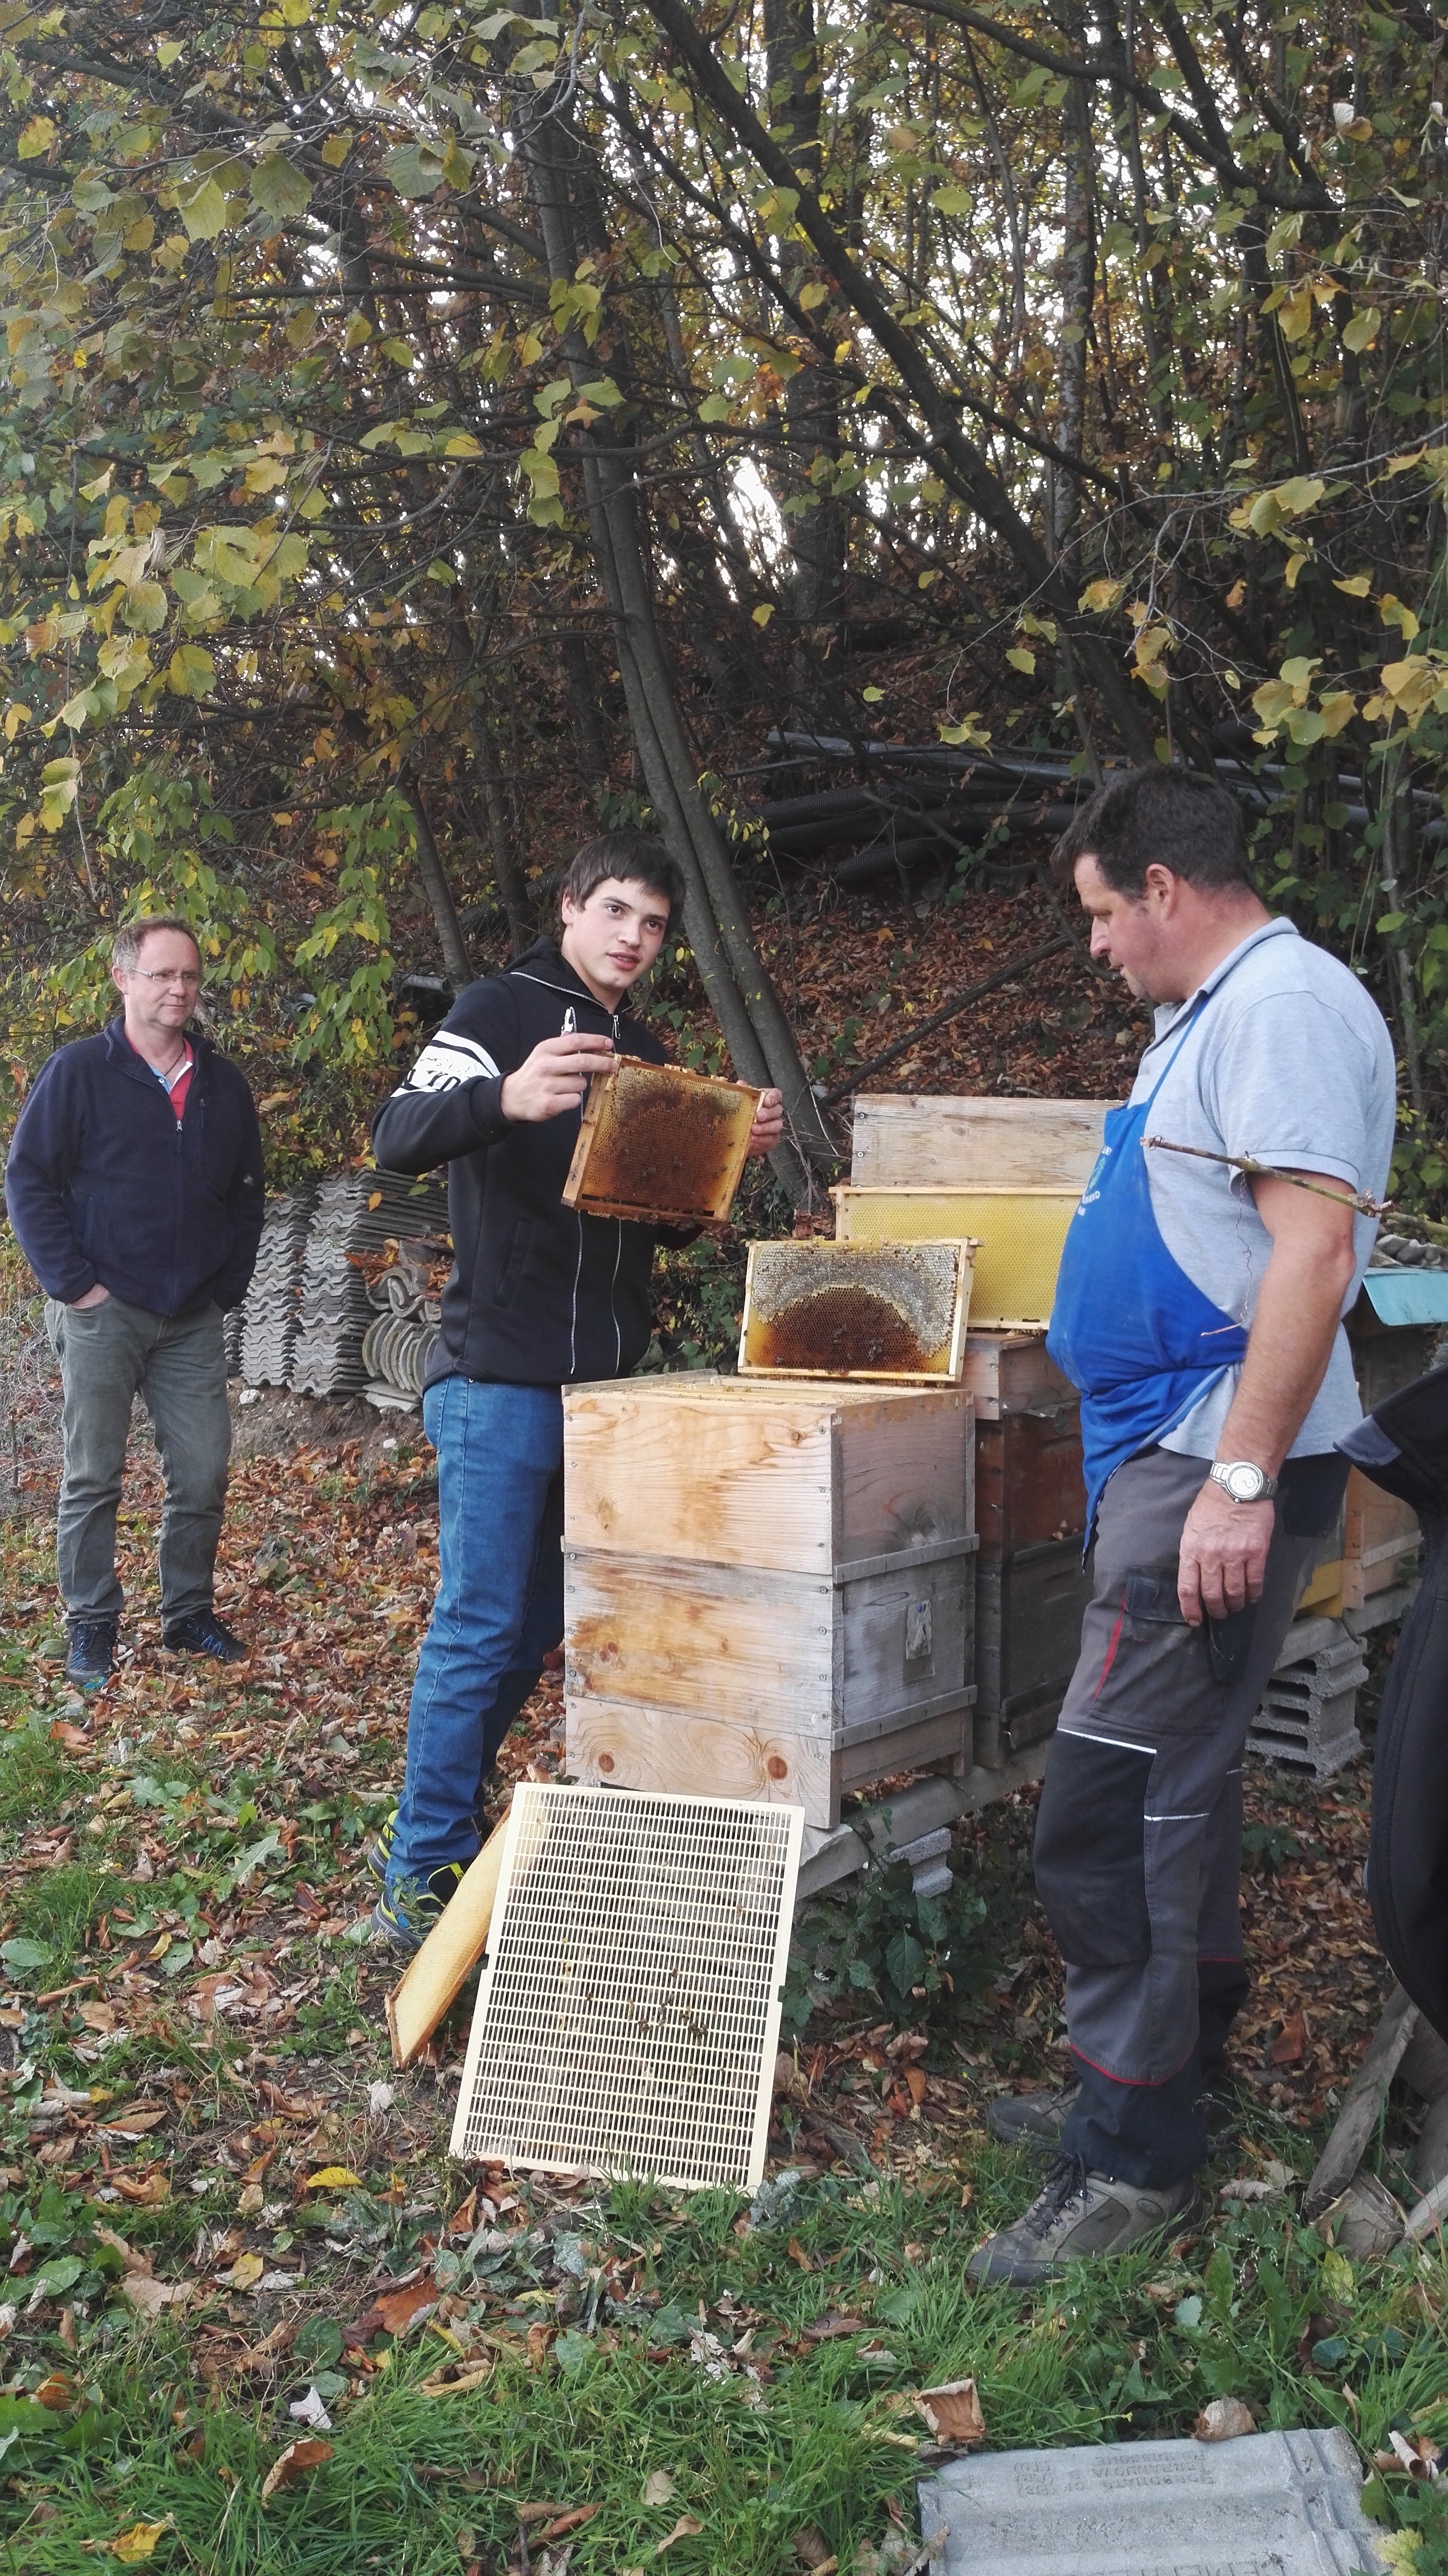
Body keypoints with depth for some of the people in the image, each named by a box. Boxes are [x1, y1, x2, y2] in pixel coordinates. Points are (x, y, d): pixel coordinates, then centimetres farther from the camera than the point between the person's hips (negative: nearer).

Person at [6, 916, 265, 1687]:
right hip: (104, 1314, -4)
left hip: (195, 1320, 4)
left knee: (203, 1477, 4)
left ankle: (189, 1615, 20)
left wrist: (230, 1284, 7)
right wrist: (73, 1282, -10)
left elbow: (246, 1192, 17)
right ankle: (91, 1627, 14)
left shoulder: (224, 1086, 10)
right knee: (92, 1479, 3)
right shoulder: (79, 1071, -3)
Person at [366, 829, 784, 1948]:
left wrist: (734, 1149, 4)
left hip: (604, 1382, 8)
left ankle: (436, 1820, 28)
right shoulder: (501, 1012, -5)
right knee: (481, 1626, -6)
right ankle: (424, 1874, 5)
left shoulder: (644, 1052, 17)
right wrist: (506, 1098, -42)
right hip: (503, 1379, -7)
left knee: (541, 1619, 13)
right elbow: (399, 1136, -22)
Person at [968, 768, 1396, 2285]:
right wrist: (1084, 1344, 31)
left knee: (1106, 1812, -8)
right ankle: (1170, 2080, 33)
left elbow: (1315, 1250, -24)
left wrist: (1241, 1480, -26)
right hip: (1173, 1460, 11)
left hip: (1219, 1472, -11)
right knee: (1173, 1794, 19)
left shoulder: (1288, 1004, -14)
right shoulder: (1210, 1016, 18)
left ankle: (1131, 2162, 4)